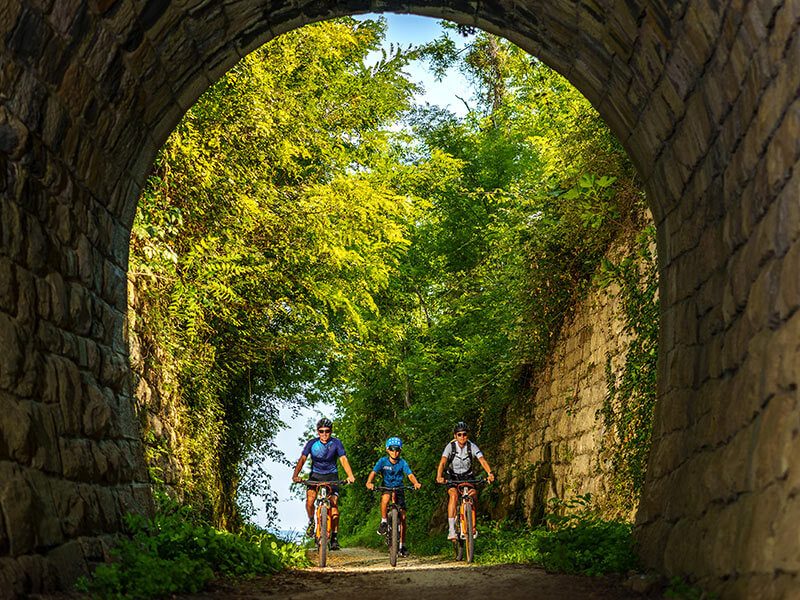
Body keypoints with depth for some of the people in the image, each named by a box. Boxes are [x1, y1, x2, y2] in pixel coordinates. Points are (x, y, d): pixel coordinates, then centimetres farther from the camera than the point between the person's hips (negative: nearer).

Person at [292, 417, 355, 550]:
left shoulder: (336, 443, -13)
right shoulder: (312, 443, -12)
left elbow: (343, 459, -22)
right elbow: (302, 459, -19)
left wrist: (350, 475, -38)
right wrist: (296, 475, -34)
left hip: (331, 475, 0)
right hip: (315, 474, 0)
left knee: (334, 503, -15)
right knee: (310, 498, -23)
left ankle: (334, 536, -6)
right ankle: (311, 521, 7)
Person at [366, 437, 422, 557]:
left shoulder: (402, 462, -7)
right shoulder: (383, 461, -9)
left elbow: (410, 475, -18)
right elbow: (373, 472, -21)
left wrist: (416, 483, -40)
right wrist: (369, 482, -42)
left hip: (399, 489, 1)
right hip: (386, 488, -1)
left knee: (402, 517, -6)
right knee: (385, 498, -38)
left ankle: (402, 545, 4)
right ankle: (383, 522, -16)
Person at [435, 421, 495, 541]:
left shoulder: (472, 447, -14)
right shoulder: (450, 447, -18)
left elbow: (482, 461, -25)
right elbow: (443, 462, -31)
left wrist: (490, 473, -44)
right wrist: (439, 476, -49)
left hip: (468, 476, 2)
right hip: (453, 477, -2)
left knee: (473, 493, -24)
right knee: (454, 494, -29)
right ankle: (451, 530, -34)